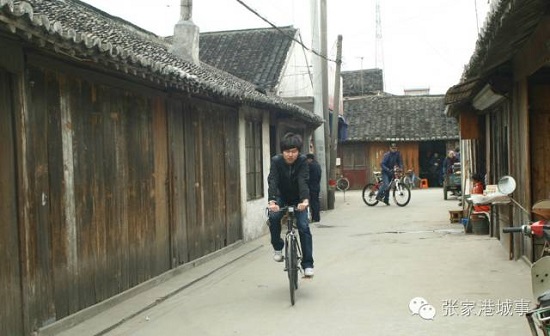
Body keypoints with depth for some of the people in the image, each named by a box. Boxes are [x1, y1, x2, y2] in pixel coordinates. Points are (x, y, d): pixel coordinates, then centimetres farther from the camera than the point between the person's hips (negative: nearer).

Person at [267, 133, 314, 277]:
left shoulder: (302, 161, -23)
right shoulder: (276, 161, -21)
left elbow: (303, 181, -35)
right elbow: (272, 181, -33)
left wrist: (305, 200, -53)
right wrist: (271, 201, -51)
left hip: (298, 199, 0)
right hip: (281, 197, 1)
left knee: (304, 227, -15)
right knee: (273, 217, -29)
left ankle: (308, 264, -7)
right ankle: (277, 247, -5)